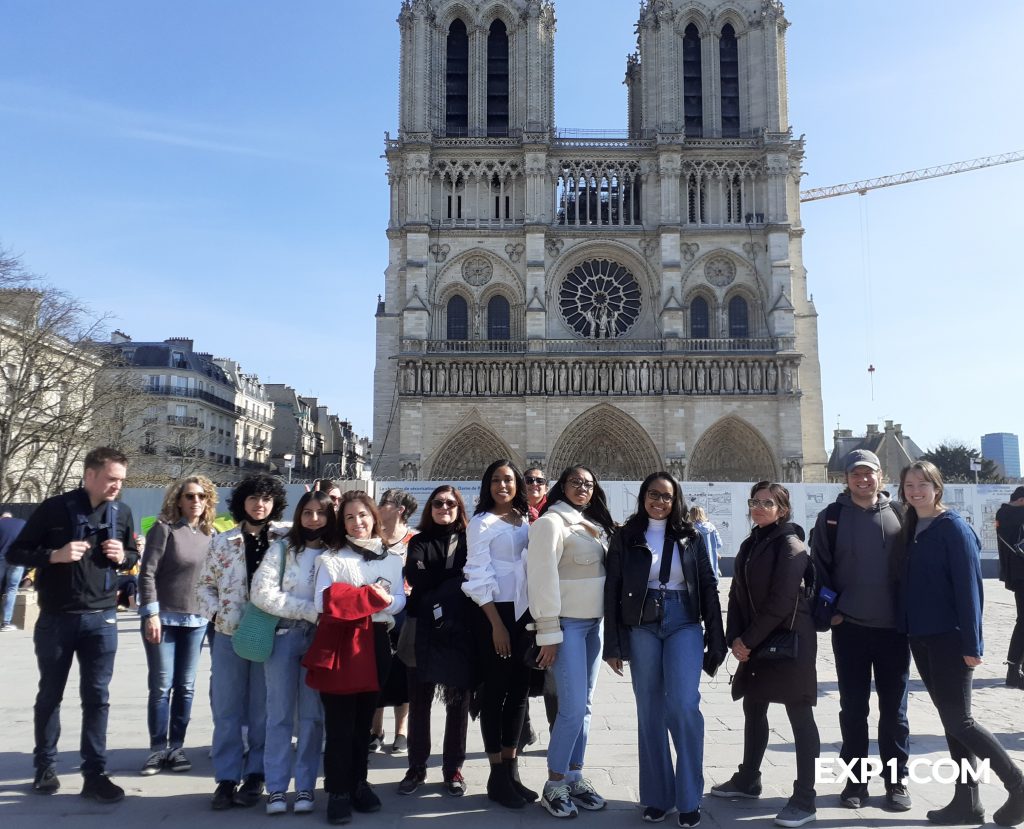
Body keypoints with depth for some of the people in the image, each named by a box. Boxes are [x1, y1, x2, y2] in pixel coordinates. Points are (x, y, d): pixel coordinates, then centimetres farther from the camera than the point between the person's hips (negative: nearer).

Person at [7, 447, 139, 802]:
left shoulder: (122, 513, 3)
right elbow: (15, 553, -4)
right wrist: (54, 555, -21)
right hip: (56, 619, -2)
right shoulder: (54, 508, -8)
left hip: (101, 620, 2)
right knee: (50, 695, 12)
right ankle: (45, 767, 29)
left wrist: (123, 556, -8)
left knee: (97, 697, 2)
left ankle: (95, 774, 9)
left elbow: (134, 556, 15)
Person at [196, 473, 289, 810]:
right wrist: (215, 612, -2)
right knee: (227, 709, 6)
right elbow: (205, 584, 11)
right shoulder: (223, 541, 6)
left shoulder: (287, 537, 0)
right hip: (229, 634, 2)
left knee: (263, 710, 7)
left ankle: (255, 776, 20)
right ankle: (226, 778, 16)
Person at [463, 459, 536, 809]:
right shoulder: (482, 523, -5)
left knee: (519, 689, 10)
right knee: (495, 692, 1)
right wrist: (496, 624, -15)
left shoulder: (526, 520, 11)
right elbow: (478, 577, -10)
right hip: (496, 612, -6)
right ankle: (497, 776, 11)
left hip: (526, 611, 6)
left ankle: (511, 769, 22)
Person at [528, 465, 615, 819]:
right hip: (567, 623, -8)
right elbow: (542, 578, -16)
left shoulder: (594, 525, 14)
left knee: (583, 705, 11)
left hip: (593, 623, 8)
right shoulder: (551, 522, -11)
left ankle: (574, 777, 22)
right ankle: (554, 786, 6)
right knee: (572, 707, -8)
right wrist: (548, 632, -18)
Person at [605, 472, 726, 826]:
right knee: (650, 711, 6)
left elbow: (708, 588, 6)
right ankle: (657, 796, 18)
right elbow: (612, 592, 1)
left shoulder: (691, 537, 6)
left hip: (684, 624, 0)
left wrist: (716, 641, 1)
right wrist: (613, 645, -3)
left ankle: (689, 798, 3)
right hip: (641, 628, 0)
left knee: (683, 705, -12)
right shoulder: (625, 537, 3)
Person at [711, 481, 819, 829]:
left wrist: (748, 640, -15)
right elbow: (737, 594, 11)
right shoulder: (750, 544, 12)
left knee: (800, 717, -1)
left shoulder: (790, 544, -12)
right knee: (753, 710, 17)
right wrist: (734, 638, -2)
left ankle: (805, 799, 6)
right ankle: (747, 779, 32)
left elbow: (781, 601, -18)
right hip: (755, 642, 8)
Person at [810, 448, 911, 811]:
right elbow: (819, 567, 1)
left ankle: (896, 779, 23)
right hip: (849, 628, 0)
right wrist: (830, 611, -5)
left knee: (894, 709, 10)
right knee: (853, 709, 8)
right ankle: (855, 780, 19)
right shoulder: (831, 517, 1)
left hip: (894, 628, 1)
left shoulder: (898, 515, 3)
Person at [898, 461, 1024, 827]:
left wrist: (972, 643, -17)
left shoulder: (954, 528, -10)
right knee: (950, 720, 11)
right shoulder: (912, 530, 11)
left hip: (950, 638, -7)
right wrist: (909, 630, 7)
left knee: (959, 721, -4)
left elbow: (969, 586, -14)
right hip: (921, 638, 7)